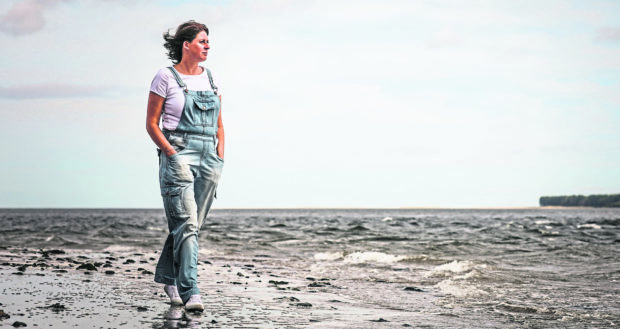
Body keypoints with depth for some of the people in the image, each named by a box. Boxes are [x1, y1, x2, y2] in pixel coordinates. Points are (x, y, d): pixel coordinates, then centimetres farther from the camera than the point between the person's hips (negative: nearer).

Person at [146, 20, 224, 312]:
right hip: (178, 156, -6)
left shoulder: (210, 78, 15)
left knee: (191, 224, 10)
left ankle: (168, 277, 30)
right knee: (186, 224, -15)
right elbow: (151, 124, -1)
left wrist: (220, 154, 8)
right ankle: (190, 292, -18)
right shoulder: (166, 77, -1)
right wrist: (172, 153, -11)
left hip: (208, 158, 6)